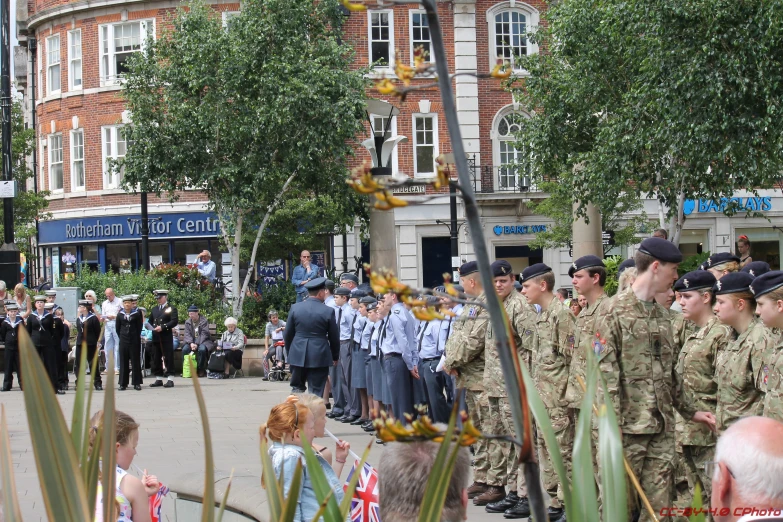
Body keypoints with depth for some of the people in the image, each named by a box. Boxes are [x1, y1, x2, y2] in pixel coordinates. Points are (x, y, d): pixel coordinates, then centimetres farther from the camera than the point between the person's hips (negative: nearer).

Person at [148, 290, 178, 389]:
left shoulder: (171, 309, 0)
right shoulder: (154, 309, 19)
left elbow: (175, 321, -11)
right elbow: (150, 320, 23)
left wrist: (163, 327, -18)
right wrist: (151, 327, 0)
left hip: (166, 337, -6)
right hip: (156, 337, 6)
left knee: (168, 358, -5)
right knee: (156, 358, 6)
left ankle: (170, 379, -2)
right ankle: (158, 379, 12)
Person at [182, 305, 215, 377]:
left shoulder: (204, 321, -6)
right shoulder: (187, 322, 7)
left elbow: (204, 334, -14)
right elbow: (187, 334, -1)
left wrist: (197, 344, -26)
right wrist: (191, 343, -21)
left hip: (203, 341, -3)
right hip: (191, 341, 3)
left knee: (202, 349, -36)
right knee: (185, 349, -27)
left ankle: (201, 370, -21)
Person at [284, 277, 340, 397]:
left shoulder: (295, 308, 0)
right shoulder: (328, 311, -7)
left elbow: (288, 334, 6)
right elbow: (334, 337, 0)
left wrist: (290, 352, 20)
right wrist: (335, 357, 14)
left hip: (298, 355, 3)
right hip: (319, 356, -3)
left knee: (297, 387, 14)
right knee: (316, 392, 3)